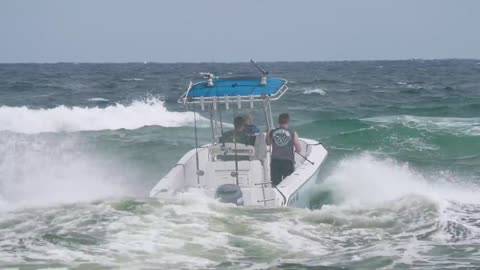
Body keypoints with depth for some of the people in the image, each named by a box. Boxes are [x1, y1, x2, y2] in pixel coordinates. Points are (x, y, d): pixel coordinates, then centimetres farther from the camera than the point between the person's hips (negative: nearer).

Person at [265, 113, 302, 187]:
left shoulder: (272, 133, -1)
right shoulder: (293, 133, -8)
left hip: (275, 161, 2)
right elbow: (299, 150, -6)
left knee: (275, 184, 11)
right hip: (288, 161, -2)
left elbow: (267, 143, 19)